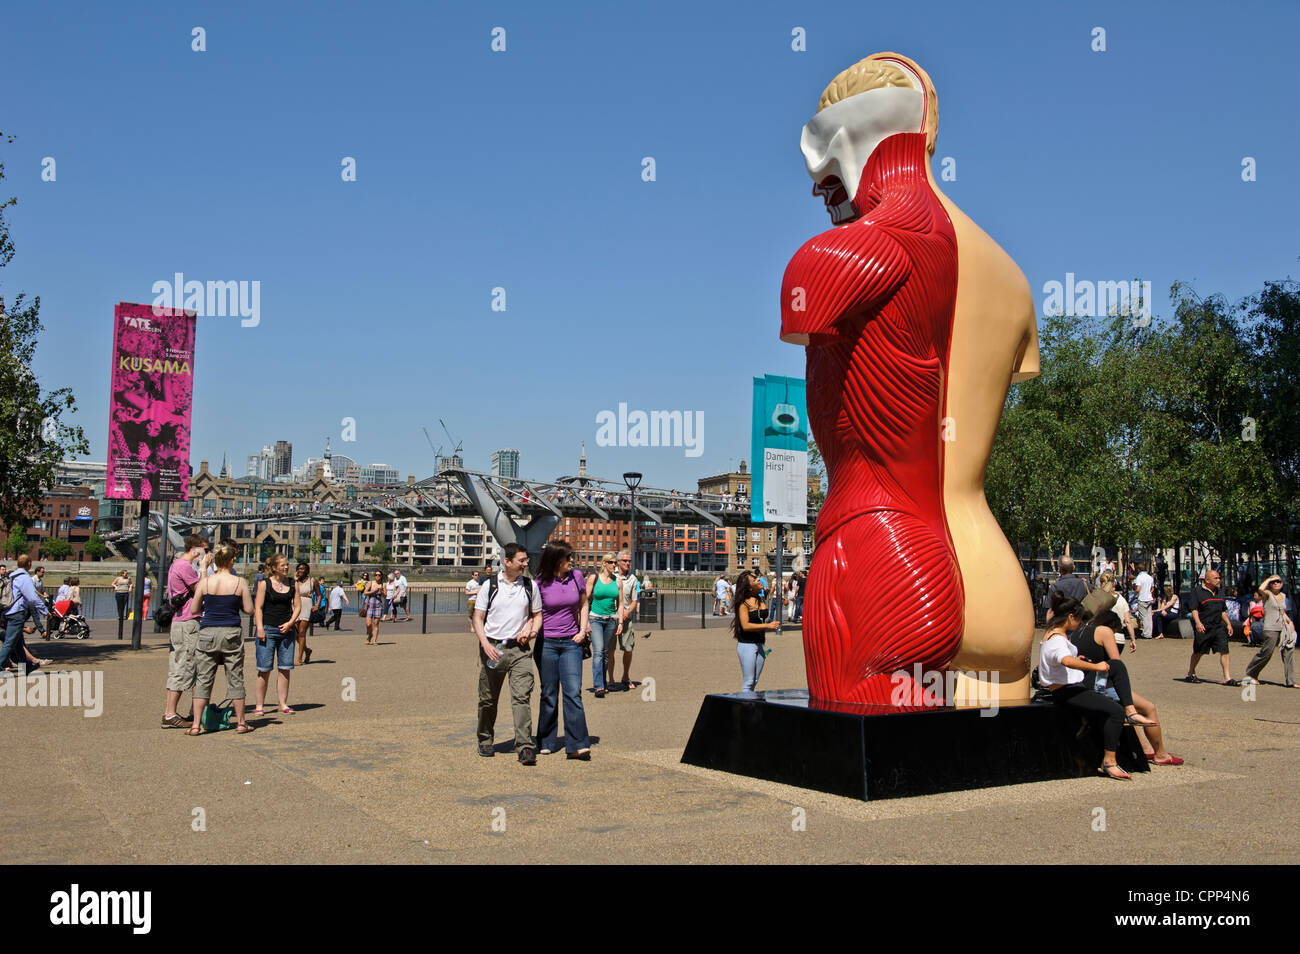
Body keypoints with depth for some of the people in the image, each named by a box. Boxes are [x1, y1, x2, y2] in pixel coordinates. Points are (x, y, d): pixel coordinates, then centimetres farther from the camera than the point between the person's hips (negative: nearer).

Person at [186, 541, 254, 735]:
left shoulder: (205, 582, -3)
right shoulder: (240, 582, -6)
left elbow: (194, 610, 3)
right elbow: (249, 610, -3)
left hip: (207, 632, 1)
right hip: (232, 633, -1)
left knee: (203, 679, 6)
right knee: (235, 678, 9)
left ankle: (196, 724, 3)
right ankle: (241, 723, 16)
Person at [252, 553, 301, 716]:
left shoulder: (292, 585, 10)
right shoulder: (264, 584, 0)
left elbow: (297, 606, 10)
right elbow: (258, 607, -3)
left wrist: (290, 623, -5)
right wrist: (260, 628, -12)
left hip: (287, 630, 4)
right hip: (268, 629, -3)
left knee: (285, 669, 3)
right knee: (265, 669, -2)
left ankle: (283, 703, 11)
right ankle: (259, 705, 5)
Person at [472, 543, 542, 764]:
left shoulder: (530, 586, 7)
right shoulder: (490, 585, 1)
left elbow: (537, 615, 17)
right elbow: (478, 618, 3)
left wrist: (531, 631, -4)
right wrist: (485, 644, -11)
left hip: (519, 648, 0)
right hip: (492, 648, 0)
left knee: (522, 696, -13)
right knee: (487, 699, 10)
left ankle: (524, 746, -15)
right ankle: (485, 741, 29)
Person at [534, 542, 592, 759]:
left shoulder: (576, 576, 3)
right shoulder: (541, 583, -5)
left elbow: (584, 605, 16)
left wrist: (582, 630, 6)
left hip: (571, 643, 2)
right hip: (546, 643, -2)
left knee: (573, 692, -9)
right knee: (549, 694, 6)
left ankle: (577, 745, -9)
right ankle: (546, 743, 20)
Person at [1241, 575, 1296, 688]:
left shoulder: (1283, 596, 16)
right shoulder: (1267, 594, -3)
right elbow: (1261, 589, -27)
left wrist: (1290, 621, 13)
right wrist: (1269, 579, -12)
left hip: (1283, 628, 6)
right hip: (1271, 629, -6)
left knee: (1288, 651, -2)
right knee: (1266, 652, -7)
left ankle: (1290, 681, 3)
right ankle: (1250, 675, 10)